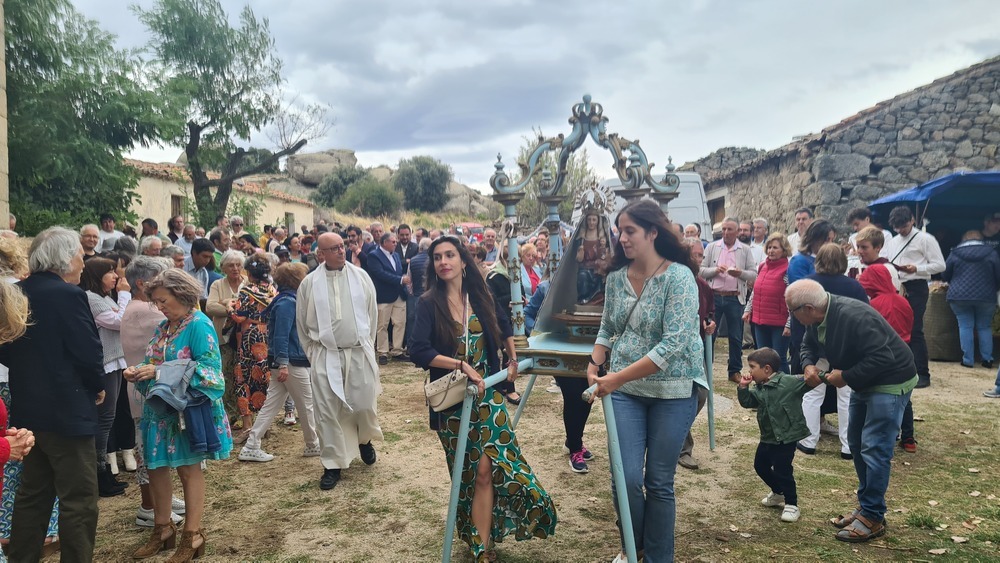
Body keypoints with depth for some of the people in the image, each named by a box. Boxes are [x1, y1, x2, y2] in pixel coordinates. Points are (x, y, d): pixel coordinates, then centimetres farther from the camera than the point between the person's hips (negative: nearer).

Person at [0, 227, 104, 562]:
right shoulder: (68, 294, -17)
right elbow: (88, 351, -19)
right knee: (78, 500, 2)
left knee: (33, 494, 20)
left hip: (28, 409, 8)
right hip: (67, 409, -8)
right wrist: (98, 386, -2)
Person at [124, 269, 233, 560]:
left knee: (189, 469, 3)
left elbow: (209, 368, -22)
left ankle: (192, 536, 16)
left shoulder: (199, 325, -14)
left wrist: (159, 372, -23)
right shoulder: (163, 327, 11)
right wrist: (139, 372, -5)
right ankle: (163, 529, 28)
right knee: (155, 467, 11)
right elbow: (155, 363, 18)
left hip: (188, 409, -8)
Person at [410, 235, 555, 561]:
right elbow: (418, 351, -20)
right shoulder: (429, 304, -7)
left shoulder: (481, 296, 3)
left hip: (487, 394, 2)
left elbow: (505, 327, 23)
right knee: (469, 472, 6)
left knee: (486, 468, -6)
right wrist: (462, 365, -25)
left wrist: (513, 359, 16)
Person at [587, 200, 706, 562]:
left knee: (659, 483, 6)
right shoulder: (616, 277, 2)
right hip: (625, 390, 4)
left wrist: (618, 377, -25)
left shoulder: (679, 277, -15)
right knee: (626, 478, 0)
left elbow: (674, 345, -22)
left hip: (673, 392, -3)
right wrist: (594, 364, -5)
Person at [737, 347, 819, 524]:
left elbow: (807, 383, -23)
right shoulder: (759, 389, 5)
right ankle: (778, 493, 40)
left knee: (782, 470, -7)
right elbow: (746, 402, 7)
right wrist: (743, 387, -7)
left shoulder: (789, 382, -16)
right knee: (760, 465, 17)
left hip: (786, 436, -8)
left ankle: (791, 504, 11)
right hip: (768, 437, 8)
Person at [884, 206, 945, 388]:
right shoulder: (891, 242, 18)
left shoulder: (925, 239, -2)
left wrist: (917, 268, -20)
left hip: (916, 288, -7)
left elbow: (940, 265, -7)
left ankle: (922, 374, -3)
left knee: (915, 330, -10)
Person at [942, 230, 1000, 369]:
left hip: (959, 296, -1)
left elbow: (944, 275, 8)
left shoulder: (955, 254, 1)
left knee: (965, 327, 3)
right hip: (986, 297, 1)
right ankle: (987, 359, 11)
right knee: (985, 327, 12)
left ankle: (968, 360, 2)